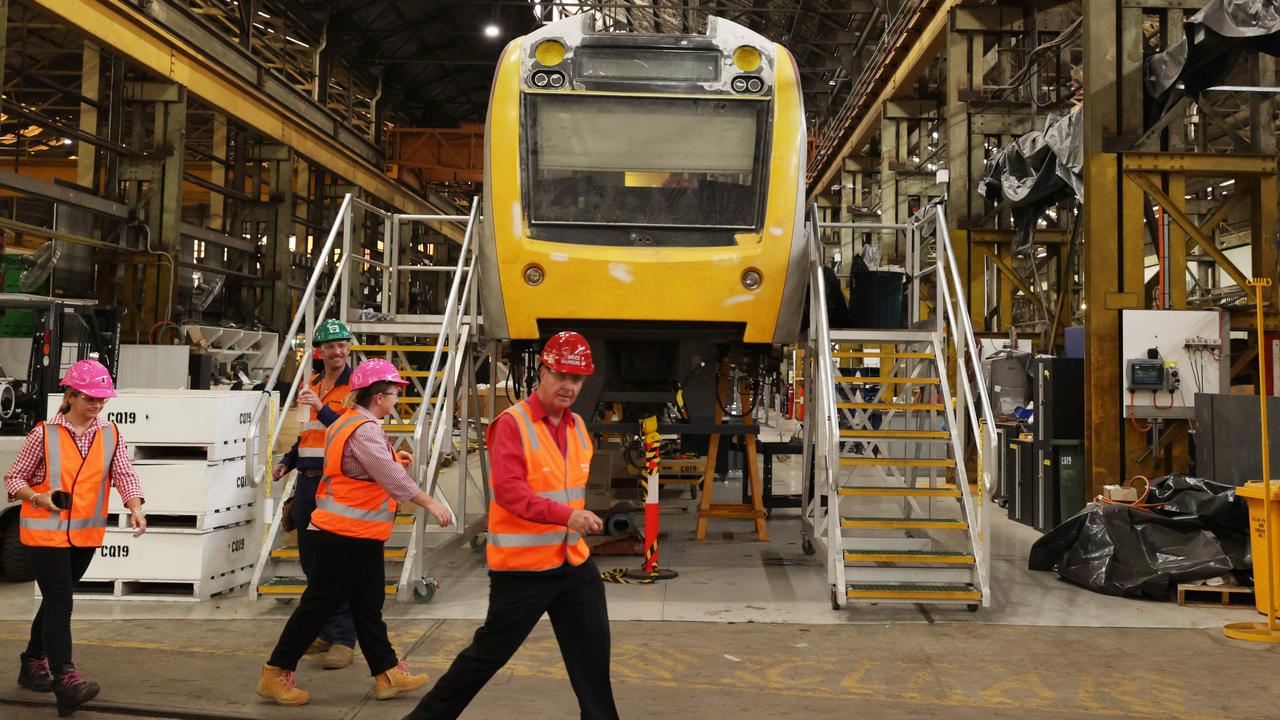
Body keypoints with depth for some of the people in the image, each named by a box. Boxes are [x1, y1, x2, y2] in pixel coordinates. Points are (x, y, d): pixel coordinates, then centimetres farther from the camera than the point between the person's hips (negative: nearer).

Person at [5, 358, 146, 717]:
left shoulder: (111, 434, 3)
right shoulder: (44, 434, -6)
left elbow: (125, 475, -4)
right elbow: (14, 478, 1)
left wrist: (135, 508, -22)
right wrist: (38, 498, -17)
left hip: (86, 534, 4)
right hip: (45, 532, -4)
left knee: (56, 600, 17)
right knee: (60, 603, -11)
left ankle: (33, 662, 35)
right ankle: (65, 679, -14)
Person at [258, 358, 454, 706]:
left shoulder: (349, 421, 12)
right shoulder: (365, 430, -20)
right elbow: (392, 477, -26)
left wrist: (392, 457, 19)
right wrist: (430, 503, -22)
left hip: (359, 536, 11)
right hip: (347, 535, -11)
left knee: (368, 606, 12)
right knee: (318, 605, 0)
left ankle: (387, 674, 19)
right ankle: (275, 674, 11)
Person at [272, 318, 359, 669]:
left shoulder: (356, 384, -6)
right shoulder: (311, 385, 16)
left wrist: (322, 408, -25)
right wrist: (287, 462, 17)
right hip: (307, 482, 8)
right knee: (311, 560, 13)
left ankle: (343, 639, -2)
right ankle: (323, 631, 27)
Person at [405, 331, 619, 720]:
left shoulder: (577, 426, 10)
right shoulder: (512, 424, -14)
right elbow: (508, 489, -26)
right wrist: (566, 515, -36)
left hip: (575, 563, 7)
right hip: (523, 566, -6)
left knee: (593, 654, 11)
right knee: (489, 653, 5)